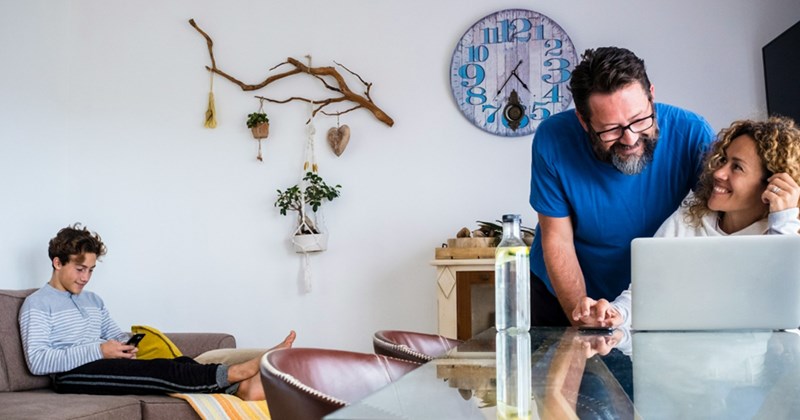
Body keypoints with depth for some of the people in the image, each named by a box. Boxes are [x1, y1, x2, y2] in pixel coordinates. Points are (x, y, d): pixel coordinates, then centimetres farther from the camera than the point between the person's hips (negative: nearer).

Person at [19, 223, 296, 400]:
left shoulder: (93, 300, 25)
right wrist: (98, 350, -18)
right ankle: (236, 372, -36)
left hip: (103, 366, 7)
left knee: (177, 363, -21)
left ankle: (241, 387, -42)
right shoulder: (37, 304, 1)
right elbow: (37, 361, -12)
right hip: (71, 376, -7)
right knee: (157, 370, -30)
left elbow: (115, 335, 25)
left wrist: (127, 343, -2)